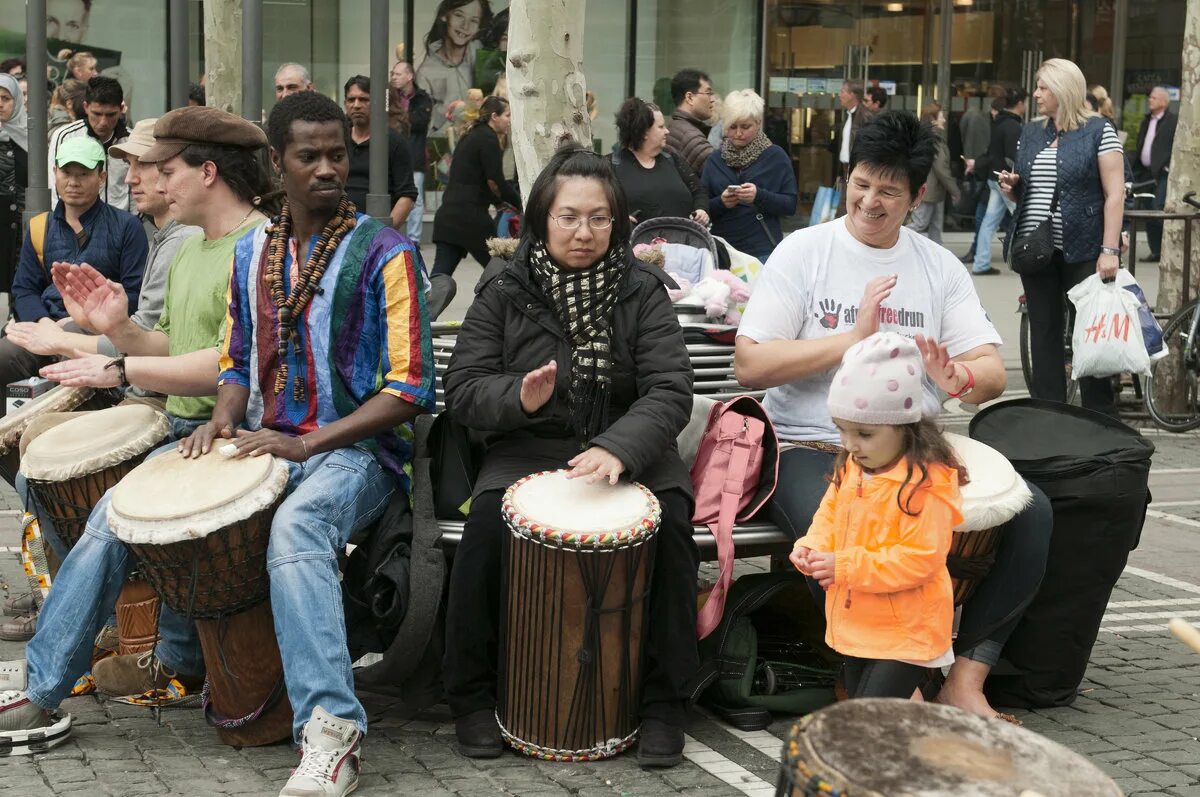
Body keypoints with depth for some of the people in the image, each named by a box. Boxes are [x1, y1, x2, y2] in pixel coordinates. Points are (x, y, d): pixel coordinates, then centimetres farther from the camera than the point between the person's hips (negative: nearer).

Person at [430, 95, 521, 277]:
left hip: (447, 215, 8)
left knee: (440, 274, 0)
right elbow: (496, 182, -11)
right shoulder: (488, 138, -7)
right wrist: (521, 203, 0)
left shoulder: (471, 137, 20)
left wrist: (500, 202, 19)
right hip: (470, 217, -8)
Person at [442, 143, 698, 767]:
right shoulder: (504, 289, 1)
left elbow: (670, 389, -11)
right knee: (487, 518, -29)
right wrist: (520, 397, -25)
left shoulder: (642, 290, -1)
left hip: (627, 446, 0)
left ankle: (664, 702, -12)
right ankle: (472, 695, -8)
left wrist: (618, 448, -31)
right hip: (528, 448, 0)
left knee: (672, 517, -28)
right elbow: (462, 389, -2)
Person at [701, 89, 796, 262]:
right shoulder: (715, 159, 10)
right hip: (722, 250, 3)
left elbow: (790, 205, -3)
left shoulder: (776, 157, 1)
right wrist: (721, 203, -12)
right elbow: (704, 207, 9)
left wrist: (759, 196, -19)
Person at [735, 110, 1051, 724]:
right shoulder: (804, 252, 0)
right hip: (810, 452, -4)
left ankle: (965, 680, -8)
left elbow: (993, 373, 5)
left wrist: (959, 379, -21)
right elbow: (749, 364, -8)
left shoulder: (939, 266, 11)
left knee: (1033, 512, -16)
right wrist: (854, 336, -16)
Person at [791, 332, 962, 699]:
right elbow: (829, 515, 16)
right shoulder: (850, 468, 2)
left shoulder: (927, 482, -21)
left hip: (904, 634, -8)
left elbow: (920, 558, -25)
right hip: (855, 628, 8)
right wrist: (812, 549, -6)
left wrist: (845, 566, -25)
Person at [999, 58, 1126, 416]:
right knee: (1044, 333, 7)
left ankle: (1100, 419, 4)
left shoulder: (1099, 131, -3)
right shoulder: (1030, 133, 14)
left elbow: (1115, 193, -8)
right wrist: (1011, 187, 1)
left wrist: (1109, 250, -16)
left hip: (1081, 251, -6)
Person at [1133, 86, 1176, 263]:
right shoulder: (1146, 120, 16)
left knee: (1158, 212, -13)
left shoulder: (1174, 121, -7)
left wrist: (1170, 168, -16)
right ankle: (1156, 251, 15)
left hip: (1162, 174, -8)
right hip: (1145, 172, 8)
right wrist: (1135, 169, 14)